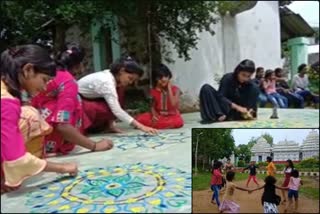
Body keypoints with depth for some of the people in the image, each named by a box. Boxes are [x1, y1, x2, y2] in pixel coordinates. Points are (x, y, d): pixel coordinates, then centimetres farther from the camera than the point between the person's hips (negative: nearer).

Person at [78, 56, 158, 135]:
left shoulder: (114, 76, -6)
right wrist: (140, 126, -41)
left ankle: (108, 125, -5)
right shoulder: (106, 81, -33)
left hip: (89, 99, 8)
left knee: (120, 90, -9)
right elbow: (116, 110, -39)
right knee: (108, 110, -31)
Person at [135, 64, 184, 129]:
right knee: (139, 119, -22)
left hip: (172, 115, -2)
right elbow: (153, 107, 5)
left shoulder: (175, 89, -7)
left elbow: (173, 105, -22)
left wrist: (169, 89, -17)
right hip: (158, 116, 2)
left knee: (178, 121, -39)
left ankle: (151, 125, -25)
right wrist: (154, 115, -18)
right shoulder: (154, 91, 1)